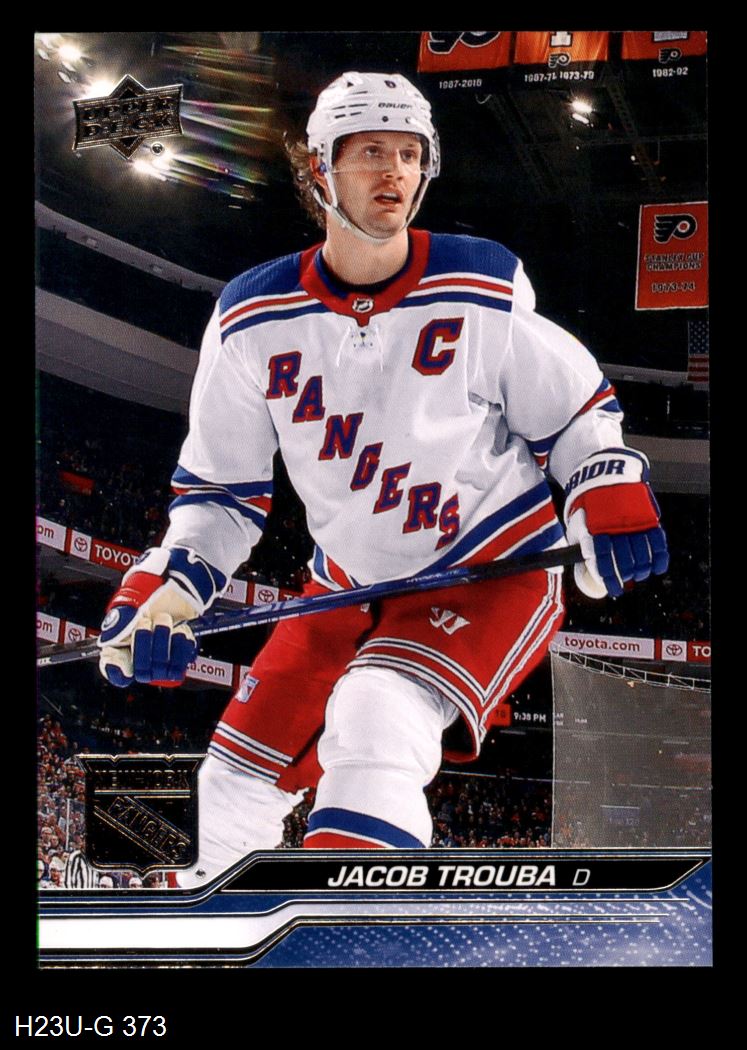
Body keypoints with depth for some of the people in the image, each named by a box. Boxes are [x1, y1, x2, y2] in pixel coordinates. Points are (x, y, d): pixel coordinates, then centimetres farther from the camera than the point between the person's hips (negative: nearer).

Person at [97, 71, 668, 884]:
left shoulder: (484, 287, -11)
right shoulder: (252, 320, -5)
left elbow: (577, 411, 2)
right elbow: (221, 488, 3)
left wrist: (611, 495, -16)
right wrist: (165, 588, -11)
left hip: (492, 573, -4)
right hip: (349, 588, 4)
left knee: (374, 724, -33)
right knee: (237, 787, 11)